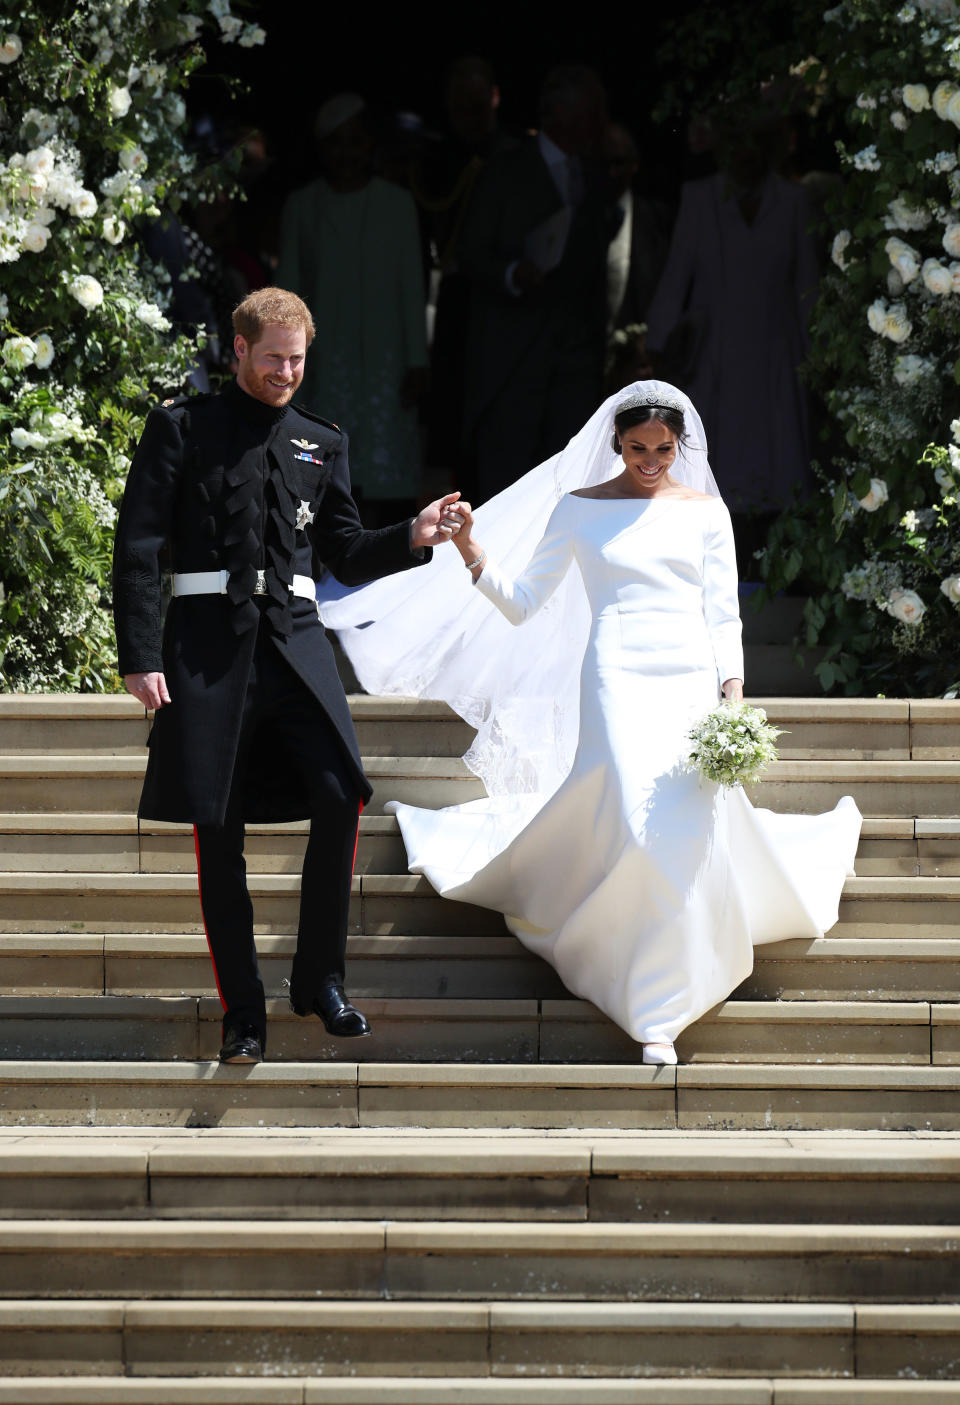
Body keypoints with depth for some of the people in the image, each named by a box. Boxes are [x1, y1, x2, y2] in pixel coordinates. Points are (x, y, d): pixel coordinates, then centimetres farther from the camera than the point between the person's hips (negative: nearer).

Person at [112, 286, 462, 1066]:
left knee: (338, 798, -14)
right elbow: (138, 547, 1)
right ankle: (243, 1011, 9)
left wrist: (412, 538, 0)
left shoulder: (322, 443, 17)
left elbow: (347, 556, 19)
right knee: (218, 831, -1)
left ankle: (320, 979, 4)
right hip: (207, 641, -2)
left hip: (294, 636, 2)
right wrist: (141, 656, -7)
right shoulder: (182, 428, 6)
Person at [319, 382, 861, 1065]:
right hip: (618, 679, -2)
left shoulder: (705, 512, 12)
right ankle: (655, 1013, -9)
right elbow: (521, 604, 8)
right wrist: (475, 556, -9)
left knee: (696, 826, -5)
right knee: (646, 823, -20)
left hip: (690, 682, 3)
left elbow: (723, 617, 10)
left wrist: (732, 695, -3)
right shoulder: (578, 509, 9)